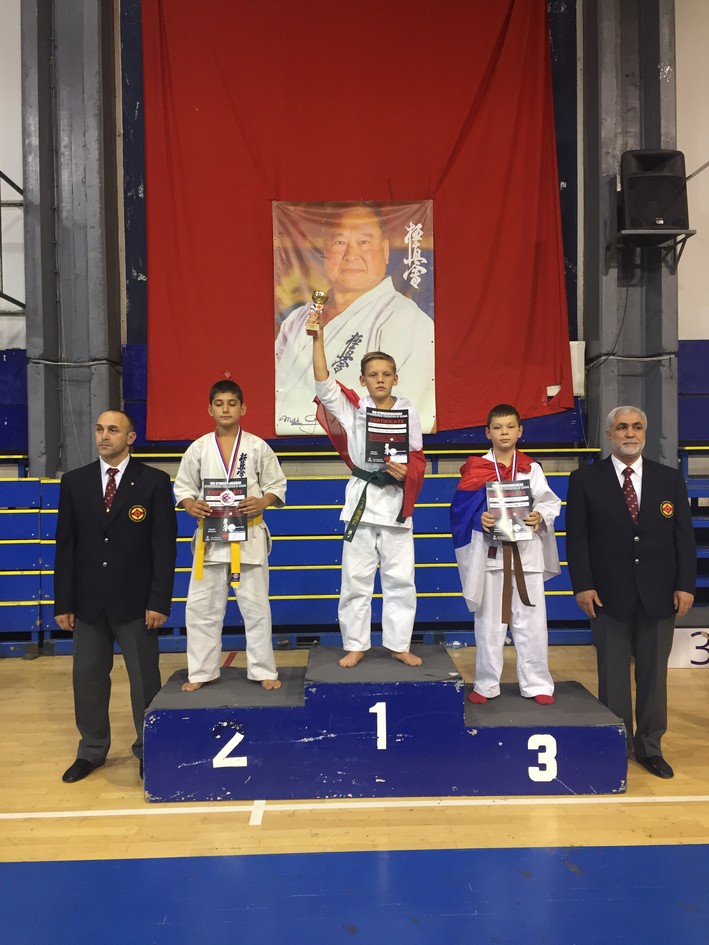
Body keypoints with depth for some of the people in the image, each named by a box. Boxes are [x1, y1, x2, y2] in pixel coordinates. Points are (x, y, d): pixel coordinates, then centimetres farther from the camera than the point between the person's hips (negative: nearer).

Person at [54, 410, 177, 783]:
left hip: (135, 601, -3)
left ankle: (149, 751, 24)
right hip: (88, 601, 3)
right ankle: (91, 750, 31)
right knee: (88, 677, 13)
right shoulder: (74, 482, 5)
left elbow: (165, 545, -6)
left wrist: (159, 600, -11)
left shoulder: (154, 482, -4)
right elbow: (65, 545, 5)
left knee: (144, 679, 7)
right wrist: (63, 602, 2)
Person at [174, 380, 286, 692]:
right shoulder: (199, 448, 3)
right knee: (202, 606, 6)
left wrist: (263, 502, -16)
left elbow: (277, 485, 3)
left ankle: (263, 670, 19)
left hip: (249, 534, -1)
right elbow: (183, 486, 9)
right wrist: (191, 505, -12)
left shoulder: (257, 447, 0)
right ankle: (201, 672, 22)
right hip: (210, 534, 2)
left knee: (255, 605, 6)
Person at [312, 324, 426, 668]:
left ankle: (399, 645, 23)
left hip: (396, 500, 1)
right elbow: (324, 386, -14)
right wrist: (317, 340, -21)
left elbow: (418, 458, 5)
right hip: (362, 497, 0)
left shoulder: (407, 411, 1)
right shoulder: (352, 407, 0)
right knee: (356, 579, 7)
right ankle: (355, 646, 22)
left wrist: (405, 472, -16)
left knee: (400, 579, 7)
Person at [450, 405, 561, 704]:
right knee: (489, 622, 8)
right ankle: (486, 685, 20)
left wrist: (540, 516, -19)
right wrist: (480, 519, -21)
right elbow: (461, 508, -2)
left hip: (526, 551, 1)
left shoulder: (531, 468, 7)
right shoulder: (476, 468, 2)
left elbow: (549, 500, 1)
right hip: (489, 551, -1)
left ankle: (537, 683, 19)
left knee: (531, 621, 5)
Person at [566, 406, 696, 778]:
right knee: (613, 674, 7)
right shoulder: (585, 479, 0)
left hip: (659, 594, 2)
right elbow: (577, 536, -3)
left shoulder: (670, 479, 8)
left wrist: (685, 584, -2)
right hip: (609, 594, -2)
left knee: (653, 673, 10)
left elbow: (684, 535, 6)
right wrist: (583, 585, -10)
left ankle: (650, 746, 25)